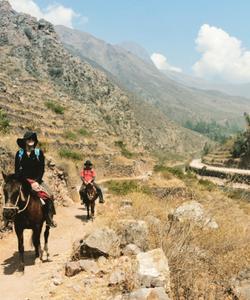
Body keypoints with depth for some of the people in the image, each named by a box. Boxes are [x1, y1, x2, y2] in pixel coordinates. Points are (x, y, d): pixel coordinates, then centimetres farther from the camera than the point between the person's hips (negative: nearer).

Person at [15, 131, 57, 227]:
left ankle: (49, 219, -9)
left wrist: (36, 181, -12)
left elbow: (42, 169, -1)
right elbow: (17, 170, 4)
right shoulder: (19, 154, 3)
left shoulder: (39, 153, 2)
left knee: (49, 196, -21)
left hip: (37, 180, 0)